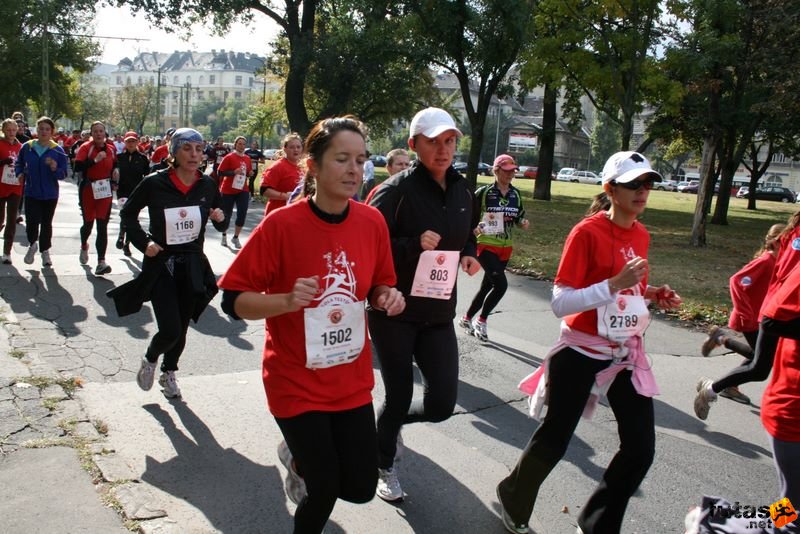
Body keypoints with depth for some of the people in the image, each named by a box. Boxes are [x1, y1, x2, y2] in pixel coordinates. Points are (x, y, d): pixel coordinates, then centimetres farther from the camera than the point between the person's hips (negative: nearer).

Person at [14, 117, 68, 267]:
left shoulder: (57, 150, -6)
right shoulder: (27, 147, -1)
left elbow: (63, 174, -7)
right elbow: (19, 163, 17)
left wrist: (55, 169, -28)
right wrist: (19, 173, -3)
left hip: (50, 194, 0)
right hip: (31, 192, 0)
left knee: (46, 223, 11)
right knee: (32, 221, -11)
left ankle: (45, 250, 29)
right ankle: (32, 244, 19)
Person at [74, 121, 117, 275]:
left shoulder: (111, 149, 5)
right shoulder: (86, 147, -7)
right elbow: (77, 167, -19)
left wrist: (115, 171, 2)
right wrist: (95, 160, -26)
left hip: (105, 191, 2)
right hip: (88, 190, -2)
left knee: (102, 226, -6)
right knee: (88, 223, 9)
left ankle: (101, 262, -9)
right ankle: (84, 246, 44)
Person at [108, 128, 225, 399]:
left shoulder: (207, 185, -3)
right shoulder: (155, 183, -13)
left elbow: (220, 223, 11)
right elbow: (127, 213, 3)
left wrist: (220, 219, -11)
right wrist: (143, 242, -8)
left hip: (193, 266, 3)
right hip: (160, 265, -3)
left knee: (181, 328, 13)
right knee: (170, 330, -11)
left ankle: (168, 372, 38)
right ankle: (150, 360, 22)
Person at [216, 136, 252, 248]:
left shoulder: (247, 159, 6)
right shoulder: (229, 157, -9)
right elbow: (220, 172, -12)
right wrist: (234, 172, -22)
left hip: (243, 190, 4)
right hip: (228, 190, -3)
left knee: (242, 214, -7)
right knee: (227, 214, 8)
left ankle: (235, 238, 8)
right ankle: (224, 235, 33)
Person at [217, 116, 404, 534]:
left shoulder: (372, 222, -4)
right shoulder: (281, 224, -17)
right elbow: (234, 300, -13)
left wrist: (387, 297, -11)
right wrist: (287, 300, -30)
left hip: (352, 380, 4)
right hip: (297, 382, -4)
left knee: (360, 488, 9)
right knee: (325, 488, 6)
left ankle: (298, 457, 37)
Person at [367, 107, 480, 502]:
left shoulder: (461, 190, 6)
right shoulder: (396, 190, -14)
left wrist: (469, 257, 2)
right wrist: (413, 245, -26)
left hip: (438, 313, 5)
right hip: (394, 311, -5)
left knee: (442, 403, 2)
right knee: (398, 396, 7)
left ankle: (393, 421, 37)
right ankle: (384, 466, 36)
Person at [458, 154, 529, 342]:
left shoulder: (516, 194, 5)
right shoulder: (483, 192, -11)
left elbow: (519, 216, 16)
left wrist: (523, 223, -6)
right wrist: (474, 227, -26)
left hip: (505, 248, 6)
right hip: (486, 245, -6)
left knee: (487, 286, 14)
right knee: (501, 284, -18)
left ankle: (466, 318, 34)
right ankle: (481, 320, 3)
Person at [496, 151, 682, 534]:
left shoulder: (641, 235, 5)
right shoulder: (588, 232, -17)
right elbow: (560, 304, -22)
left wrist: (653, 295, -2)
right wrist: (614, 284, -31)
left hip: (627, 352, 7)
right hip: (582, 352, -6)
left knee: (641, 449, 4)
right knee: (554, 440, 6)